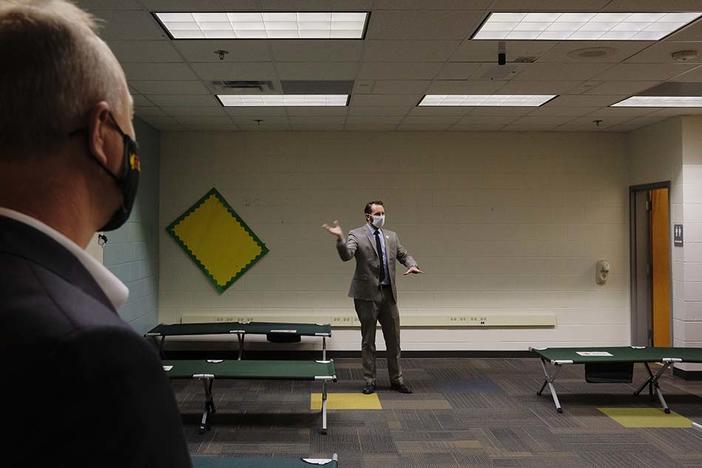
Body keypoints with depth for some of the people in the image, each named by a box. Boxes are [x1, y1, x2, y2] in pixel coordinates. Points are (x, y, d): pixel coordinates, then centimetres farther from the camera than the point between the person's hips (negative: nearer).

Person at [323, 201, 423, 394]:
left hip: (388, 293, 5)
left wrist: (412, 265, -5)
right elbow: (346, 255, -20)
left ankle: (396, 380, 23)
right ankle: (369, 381, 18)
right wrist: (340, 238, -39)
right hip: (367, 294, -4)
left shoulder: (391, 236, 11)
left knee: (393, 340, 10)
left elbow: (403, 255, 17)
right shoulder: (356, 235, -5)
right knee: (368, 340, 7)